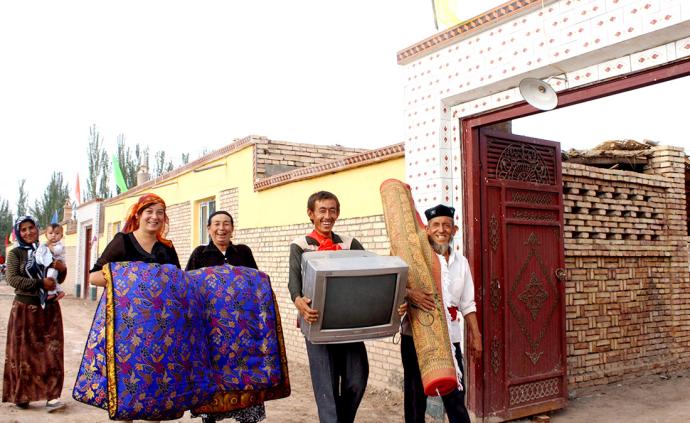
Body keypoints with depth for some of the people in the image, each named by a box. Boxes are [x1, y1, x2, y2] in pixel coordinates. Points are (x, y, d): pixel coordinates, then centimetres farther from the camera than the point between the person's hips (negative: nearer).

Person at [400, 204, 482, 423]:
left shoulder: (461, 262, 10)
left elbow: (467, 304, 15)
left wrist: (476, 335, 12)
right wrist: (409, 293, -34)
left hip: (450, 337, 4)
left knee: (456, 396, 9)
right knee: (416, 396, 9)